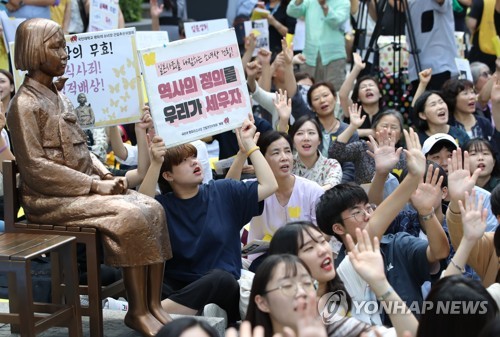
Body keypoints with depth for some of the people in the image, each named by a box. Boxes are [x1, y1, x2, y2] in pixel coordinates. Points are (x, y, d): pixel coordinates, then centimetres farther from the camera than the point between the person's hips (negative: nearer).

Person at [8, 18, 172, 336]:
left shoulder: (60, 97, 15)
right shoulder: (25, 104, -11)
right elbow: (36, 168, -18)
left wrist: (106, 174, 0)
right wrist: (96, 185, -19)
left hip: (84, 189, 8)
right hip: (51, 199, -8)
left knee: (153, 209, -11)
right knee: (130, 216, -26)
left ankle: (153, 305, -10)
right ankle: (137, 311, -15)